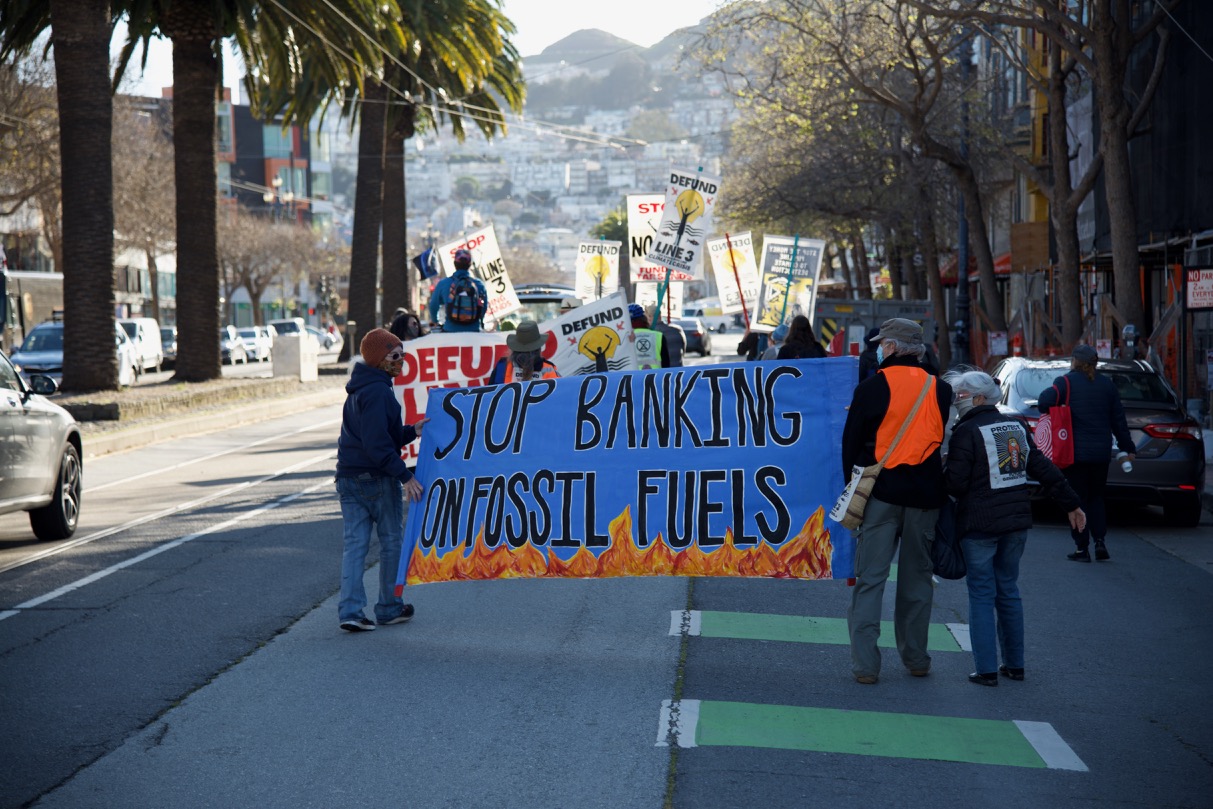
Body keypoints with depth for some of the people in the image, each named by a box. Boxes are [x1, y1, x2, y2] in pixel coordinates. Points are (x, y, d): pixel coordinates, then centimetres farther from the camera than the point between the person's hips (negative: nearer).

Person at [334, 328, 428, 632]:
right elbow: (377, 444, -23)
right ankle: (389, 608, 15)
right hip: (377, 479, -8)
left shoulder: (358, 390, 15)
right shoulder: (378, 391, -16)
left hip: (348, 478, 8)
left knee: (353, 543, 4)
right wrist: (404, 475, -23)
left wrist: (412, 431, 12)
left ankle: (350, 610, -4)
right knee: (392, 541, 7)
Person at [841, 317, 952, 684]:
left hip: (880, 493, -3)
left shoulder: (871, 388, -5)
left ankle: (865, 664, -4)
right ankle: (915, 658, 20)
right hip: (926, 498, 3)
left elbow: (850, 444, 0)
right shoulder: (941, 391, 2)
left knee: (870, 578, 0)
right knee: (917, 578, 14)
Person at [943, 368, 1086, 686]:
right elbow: (1044, 469, 11)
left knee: (981, 594, -1)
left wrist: (940, 474, 7)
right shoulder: (1016, 427, 11)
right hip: (1016, 522, 7)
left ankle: (986, 669, -3)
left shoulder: (966, 432, -11)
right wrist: (1072, 504, 16)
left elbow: (956, 483, -15)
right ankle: (1014, 664, 20)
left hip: (979, 526, -6)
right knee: (1008, 591, 16)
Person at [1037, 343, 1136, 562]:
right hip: (1101, 453, 4)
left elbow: (1044, 402, -21)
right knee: (1096, 498, 17)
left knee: (1077, 499, 2)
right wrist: (1128, 447, 18)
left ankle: (1082, 548, 0)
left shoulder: (1066, 382, -6)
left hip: (1075, 452, -4)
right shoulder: (1106, 384, 8)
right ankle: (1100, 542, 4)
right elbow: (1118, 419, 11)